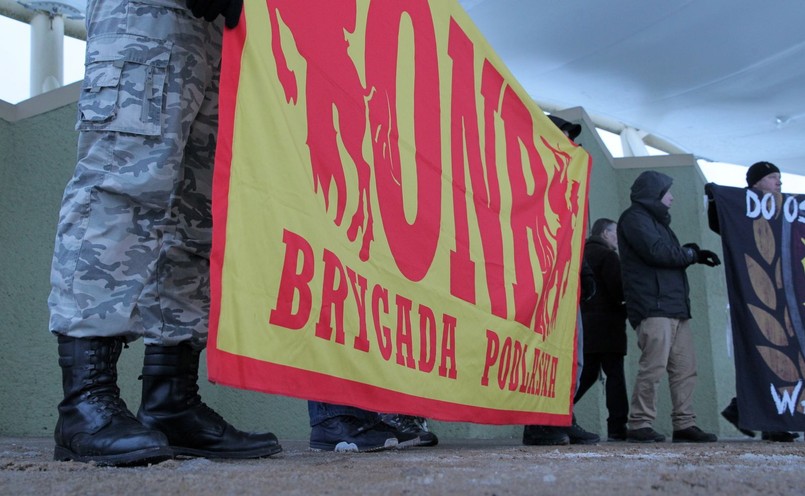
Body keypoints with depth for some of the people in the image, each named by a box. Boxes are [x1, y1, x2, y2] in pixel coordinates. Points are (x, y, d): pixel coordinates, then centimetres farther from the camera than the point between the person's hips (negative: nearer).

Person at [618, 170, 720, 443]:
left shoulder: (656, 221, 29)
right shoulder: (635, 218, -3)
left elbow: (670, 254, 22)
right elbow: (656, 252, -15)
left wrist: (694, 254, 4)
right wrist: (691, 253, -1)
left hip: (675, 307, 10)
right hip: (653, 306, -10)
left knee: (685, 367, 6)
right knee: (654, 365, -14)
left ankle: (684, 424, 10)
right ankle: (639, 424, -9)